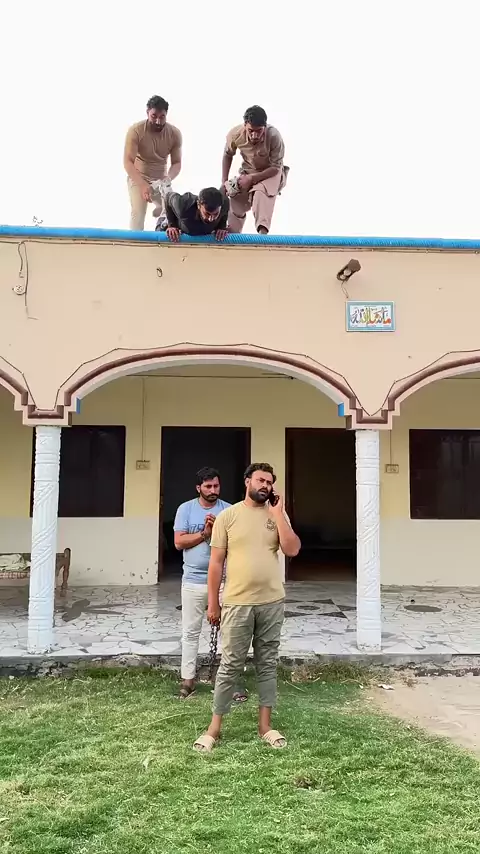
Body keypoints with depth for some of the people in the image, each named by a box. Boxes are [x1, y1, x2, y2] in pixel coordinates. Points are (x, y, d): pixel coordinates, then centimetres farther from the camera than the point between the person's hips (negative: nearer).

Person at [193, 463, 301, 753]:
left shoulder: (277, 515, 4)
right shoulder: (228, 515, -3)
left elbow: (292, 550, -10)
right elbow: (216, 561, -2)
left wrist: (277, 512, -11)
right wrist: (213, 603, -3)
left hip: (272, 602, 3)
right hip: (238, 603, -2)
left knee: (268, 663, 12)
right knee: (231, 665, 4)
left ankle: (265, 725, 25)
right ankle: (215, 726, 19)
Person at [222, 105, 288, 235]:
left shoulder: (274, 136, -32)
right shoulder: (235, 134, -23)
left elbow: (276, 167, -23)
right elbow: (227, 155, -1)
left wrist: (251, 179, -29)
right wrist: (224, 181, -8)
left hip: (271, 172, -4)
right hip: (248, 171, 4)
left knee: (262, 193, -33)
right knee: (236, 203, -2)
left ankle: (262, 232, -46)